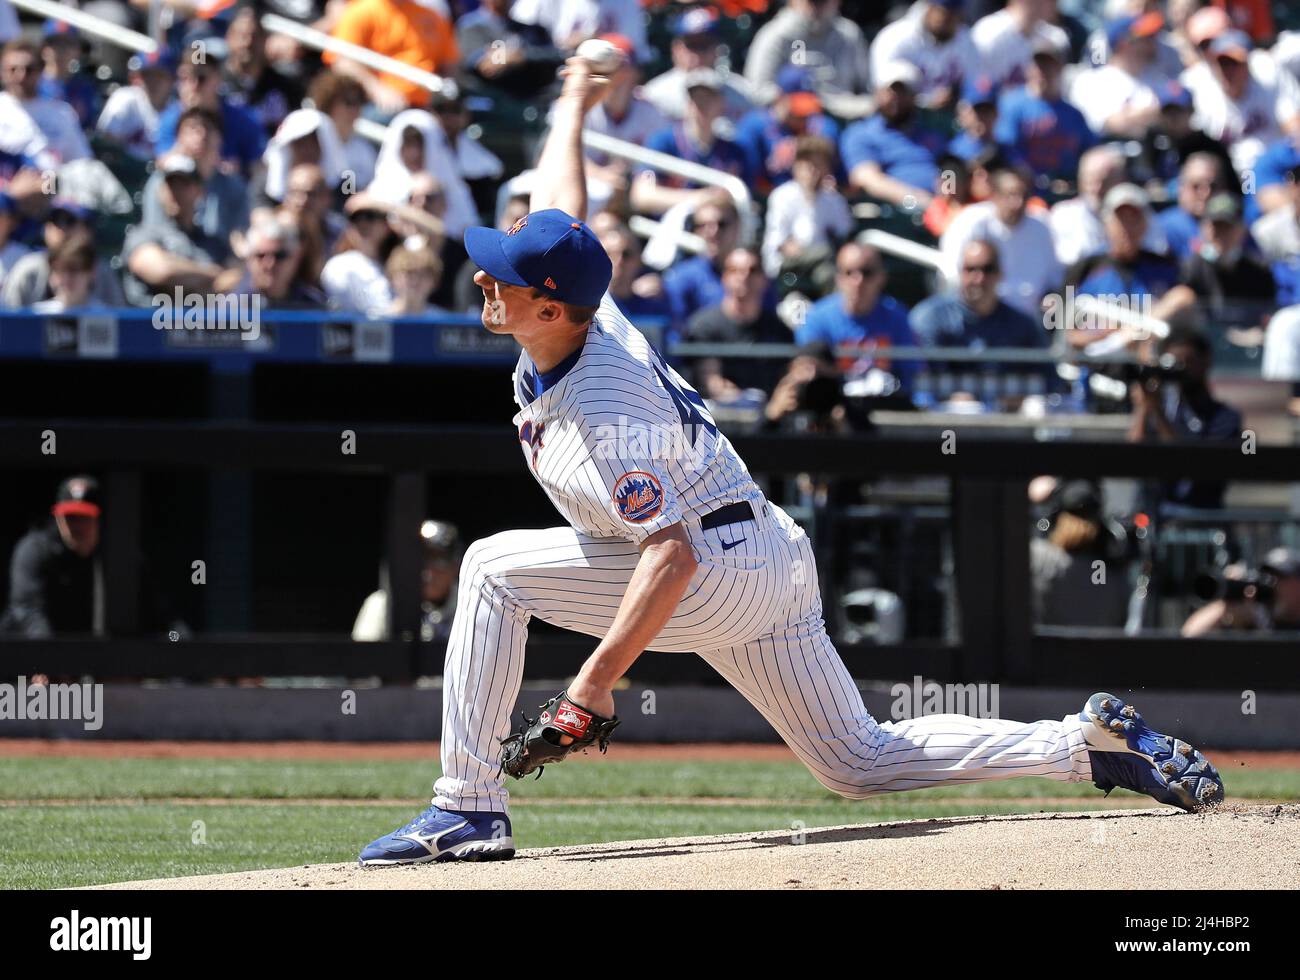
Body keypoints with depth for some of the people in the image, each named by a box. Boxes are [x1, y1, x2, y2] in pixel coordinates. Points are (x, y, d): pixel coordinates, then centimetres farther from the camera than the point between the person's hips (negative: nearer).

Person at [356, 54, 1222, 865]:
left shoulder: (603, 416, -26)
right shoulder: (581, 313, -1)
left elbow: (672, 557, -32)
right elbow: (564, 211, 20)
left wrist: (593, 685, -36)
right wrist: (574, 105, 37)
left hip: (720, 574, -10)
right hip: (774, 561, 10)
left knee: (494, 569, -12)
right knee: (860, 762, 14)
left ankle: (470, 810, -14)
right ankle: (1087, 743, 8)